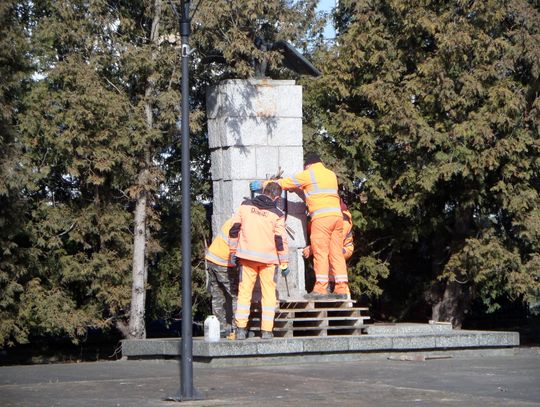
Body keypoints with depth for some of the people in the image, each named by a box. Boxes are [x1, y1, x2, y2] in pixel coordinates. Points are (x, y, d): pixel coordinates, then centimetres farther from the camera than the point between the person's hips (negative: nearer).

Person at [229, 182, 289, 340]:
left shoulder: (245, 205, 3)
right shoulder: (277, 214, -5)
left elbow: (234, 229, 5)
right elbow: (281, 240, -6)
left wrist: (233, 250, 14)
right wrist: (284, 263, 1)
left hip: (247, 256, 2)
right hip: (268, 258, -2)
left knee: (244, 292, 6)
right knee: (268, 294, 6)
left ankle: (240, 329, 1)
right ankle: (266, 331, 2)